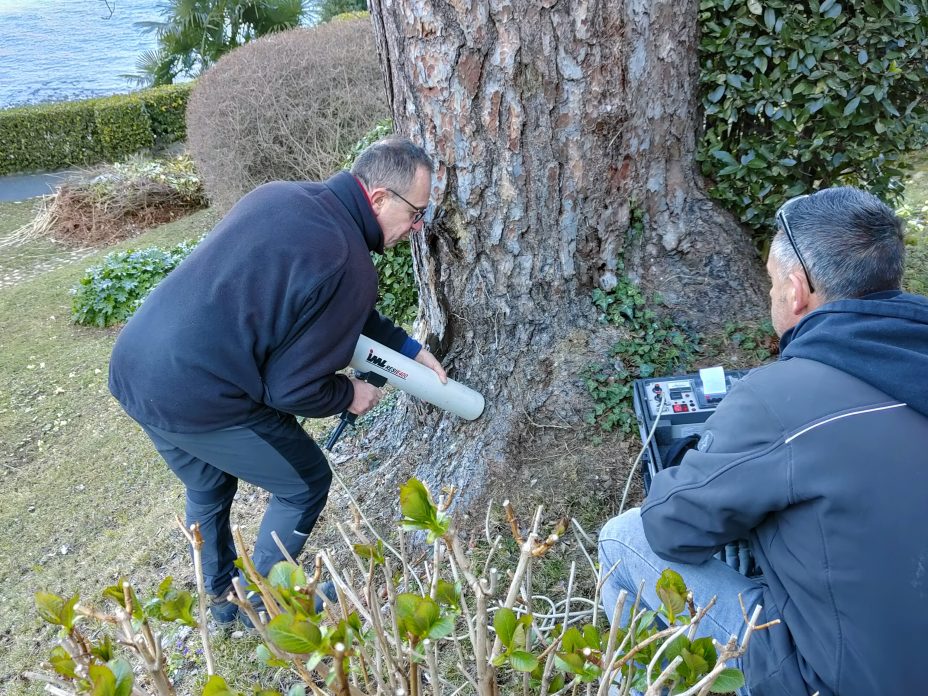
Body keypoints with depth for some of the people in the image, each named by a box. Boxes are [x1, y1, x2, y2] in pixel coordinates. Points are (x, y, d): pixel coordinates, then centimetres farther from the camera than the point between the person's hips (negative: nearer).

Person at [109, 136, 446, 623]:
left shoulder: (282, 196, 8)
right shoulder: (348, 268, -19)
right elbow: (292, 389, -15)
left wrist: (406, 347, 21)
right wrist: (350, 395, 5)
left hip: (132, 368, 9)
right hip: (197, 399, -9)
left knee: (208, 490, 30)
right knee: (306, 483, 15)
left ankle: (221, 597, 52)